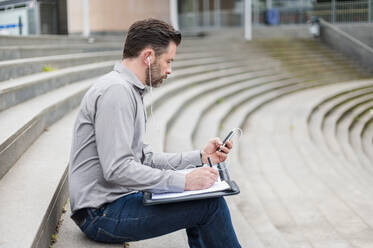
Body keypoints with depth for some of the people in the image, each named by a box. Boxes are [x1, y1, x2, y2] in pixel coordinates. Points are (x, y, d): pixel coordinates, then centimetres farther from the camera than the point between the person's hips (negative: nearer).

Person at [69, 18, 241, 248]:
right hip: (103, 213, -11)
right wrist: (184, 181, -26)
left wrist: (200, 157, 11)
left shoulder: (129, 90, 17)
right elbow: (117, 169, -26)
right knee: (211, 204, -15)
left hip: (116, 199, 11)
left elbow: (144, 158, 17)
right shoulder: (115, 91, -18)